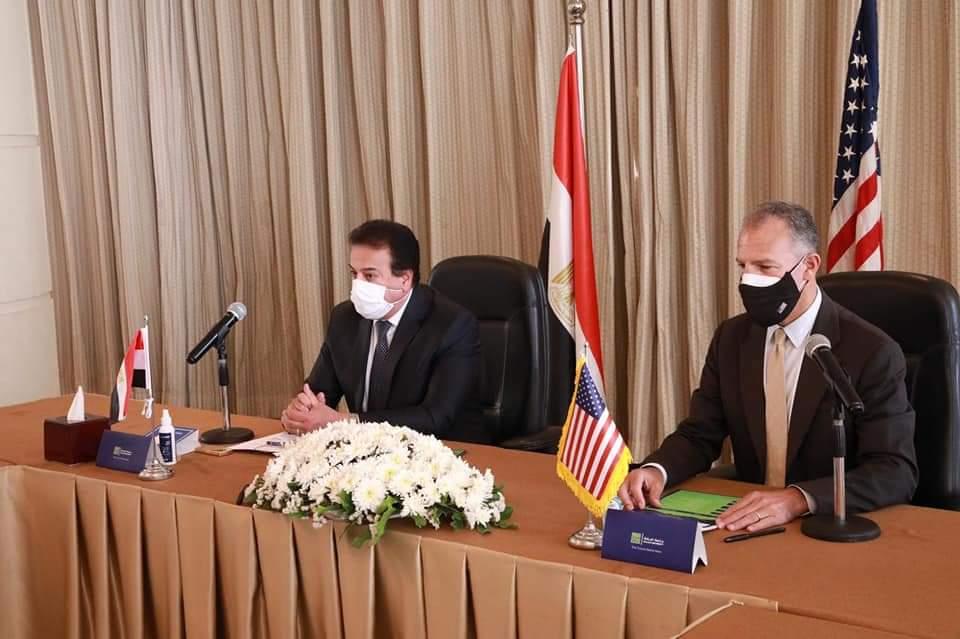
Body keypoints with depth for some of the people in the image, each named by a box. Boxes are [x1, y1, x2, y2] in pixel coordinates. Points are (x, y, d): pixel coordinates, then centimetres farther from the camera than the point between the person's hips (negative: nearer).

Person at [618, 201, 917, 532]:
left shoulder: (873, 353, -11)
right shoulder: (731, 337, 6)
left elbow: (897, 473, -17)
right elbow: (699, 434, 8)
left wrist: (798, 500, -32)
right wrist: (656, 470, -15)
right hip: (747, 524, 4)